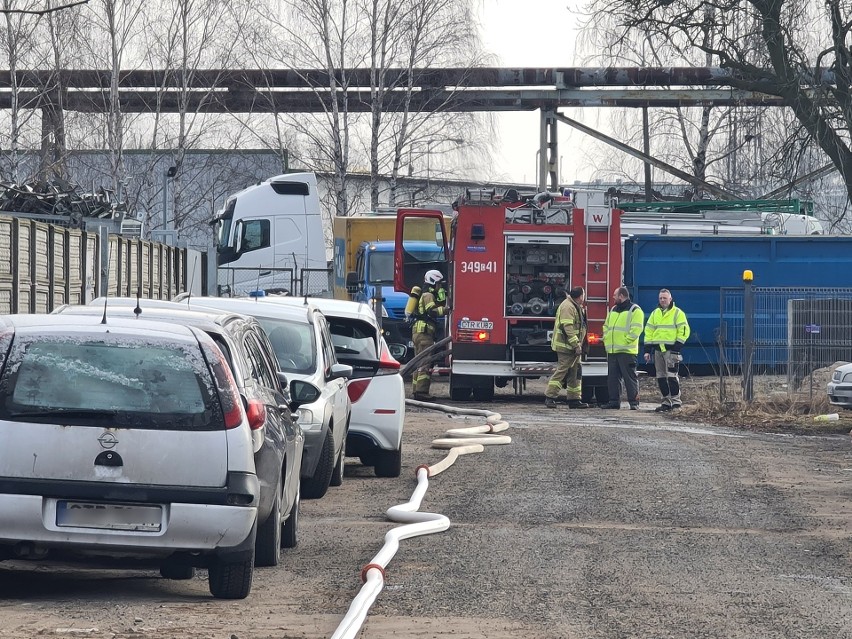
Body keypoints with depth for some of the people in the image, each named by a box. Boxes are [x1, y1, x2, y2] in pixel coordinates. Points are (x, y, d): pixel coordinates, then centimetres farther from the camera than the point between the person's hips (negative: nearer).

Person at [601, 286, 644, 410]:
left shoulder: (635, 310, -5)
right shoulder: (613, 310, 20)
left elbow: (636, 329, -13)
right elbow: (606, 326, 25)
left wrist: (626, 340, -17)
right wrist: (606, 339, 11)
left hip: (627, 351, -8)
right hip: (612, 350, 8)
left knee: (630, 377, -7)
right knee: (612, 378, 9)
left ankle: (634, 402, -6)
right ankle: (614, 401, 15)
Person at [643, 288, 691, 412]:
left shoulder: (678, 313, -1)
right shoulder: (655, 313, 16)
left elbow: (684, 331, -6)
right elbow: (648, 331, 17)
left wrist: (677, 348, -14)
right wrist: (647, 350, 9)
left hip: (671, 349, -6)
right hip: (657, 349, 6)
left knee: (671, 375, -12)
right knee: (661, 377, 5)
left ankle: (676, 400, -8)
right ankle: (666, 401, 10)